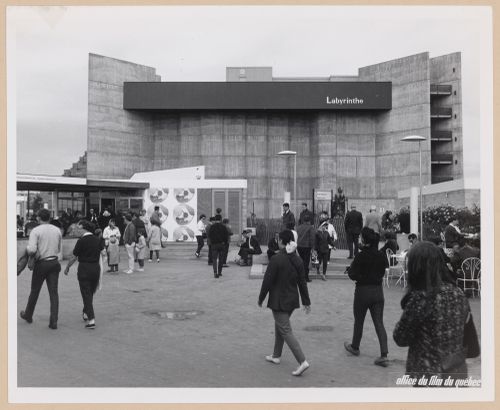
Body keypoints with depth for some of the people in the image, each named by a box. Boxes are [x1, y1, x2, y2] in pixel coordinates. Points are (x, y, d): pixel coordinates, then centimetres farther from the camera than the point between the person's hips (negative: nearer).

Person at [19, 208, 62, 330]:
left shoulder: (36, 231, -10)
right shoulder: (57, 230, 5)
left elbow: (32, 249, -20)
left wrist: (27, 249, 2)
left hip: (41, 263, -3)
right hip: (54, 263, 3)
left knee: (35, 291, 15)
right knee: (53, 292, 2)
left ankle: (28, 315, 36)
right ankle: (53, 321, -1)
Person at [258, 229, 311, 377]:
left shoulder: (276, 260, -20)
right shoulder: (297, 260, 1)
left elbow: (267, 281, -15)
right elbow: (302, 282, 7)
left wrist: (261, 298, -2)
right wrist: (306, 301, 14)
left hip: (279, 302, -7)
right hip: (292, 301, 8)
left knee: (286, 331, -4)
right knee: (279, 326, 23)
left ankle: (302, 361, -11)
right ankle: (276, 356, 35)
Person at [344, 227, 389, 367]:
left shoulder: (361, 256, -16)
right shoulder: (381, 256, 0)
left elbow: (353, 275, -14)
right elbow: (382, 273, 11)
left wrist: (350, 270, 5)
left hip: (363, 291, -4)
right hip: (378, 291, 4)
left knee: (358, 321, 15)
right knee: (379, 323, 5)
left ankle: (355, 347, 34)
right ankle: (384, 355, -3)